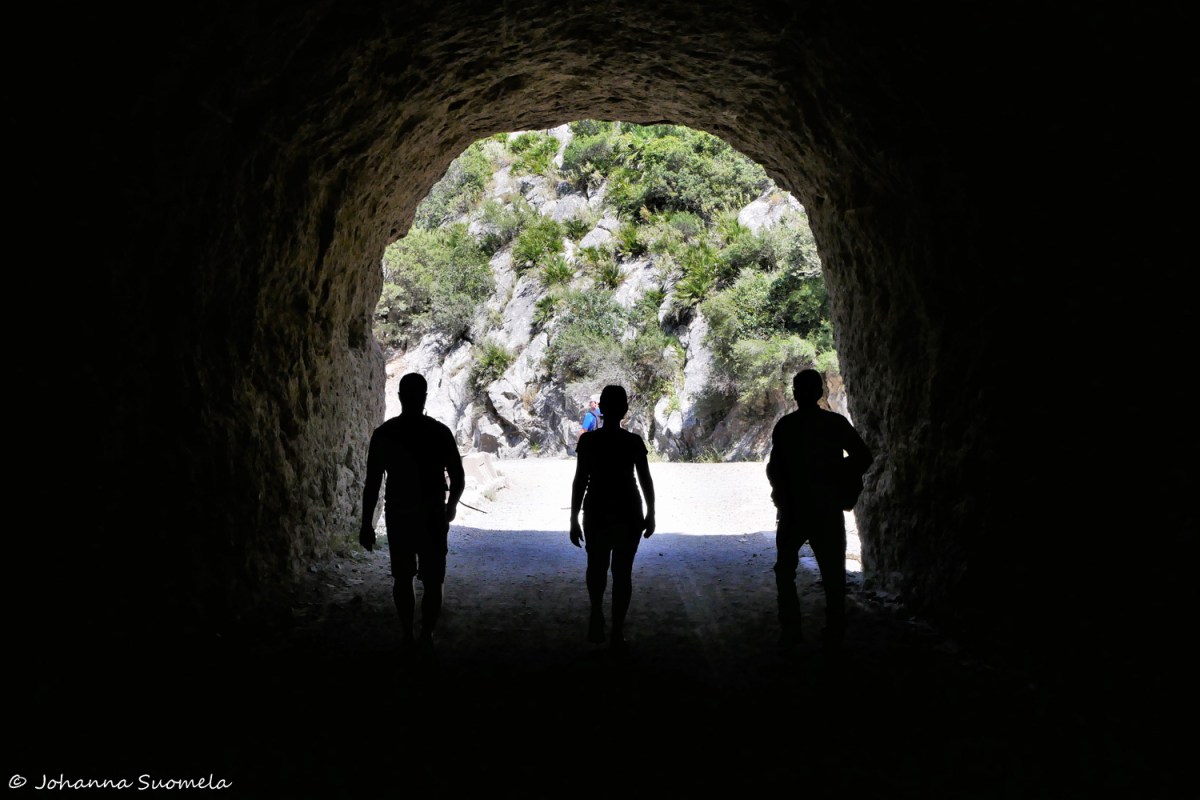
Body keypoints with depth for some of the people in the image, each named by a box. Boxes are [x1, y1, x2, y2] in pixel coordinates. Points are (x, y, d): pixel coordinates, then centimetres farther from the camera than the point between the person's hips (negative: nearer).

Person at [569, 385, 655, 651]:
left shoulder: (588, 441, -8)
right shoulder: (634, 441, -7)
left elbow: (579, 481, -7)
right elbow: (646, 480, -3)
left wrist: (574, 519, -1)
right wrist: (650, 514, 9)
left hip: (596, 512, 0)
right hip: (627, 512, 0)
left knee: (597, 565, 23)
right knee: (622, 571, 6)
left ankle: (597, 615, 10)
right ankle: (617, 633, 7)